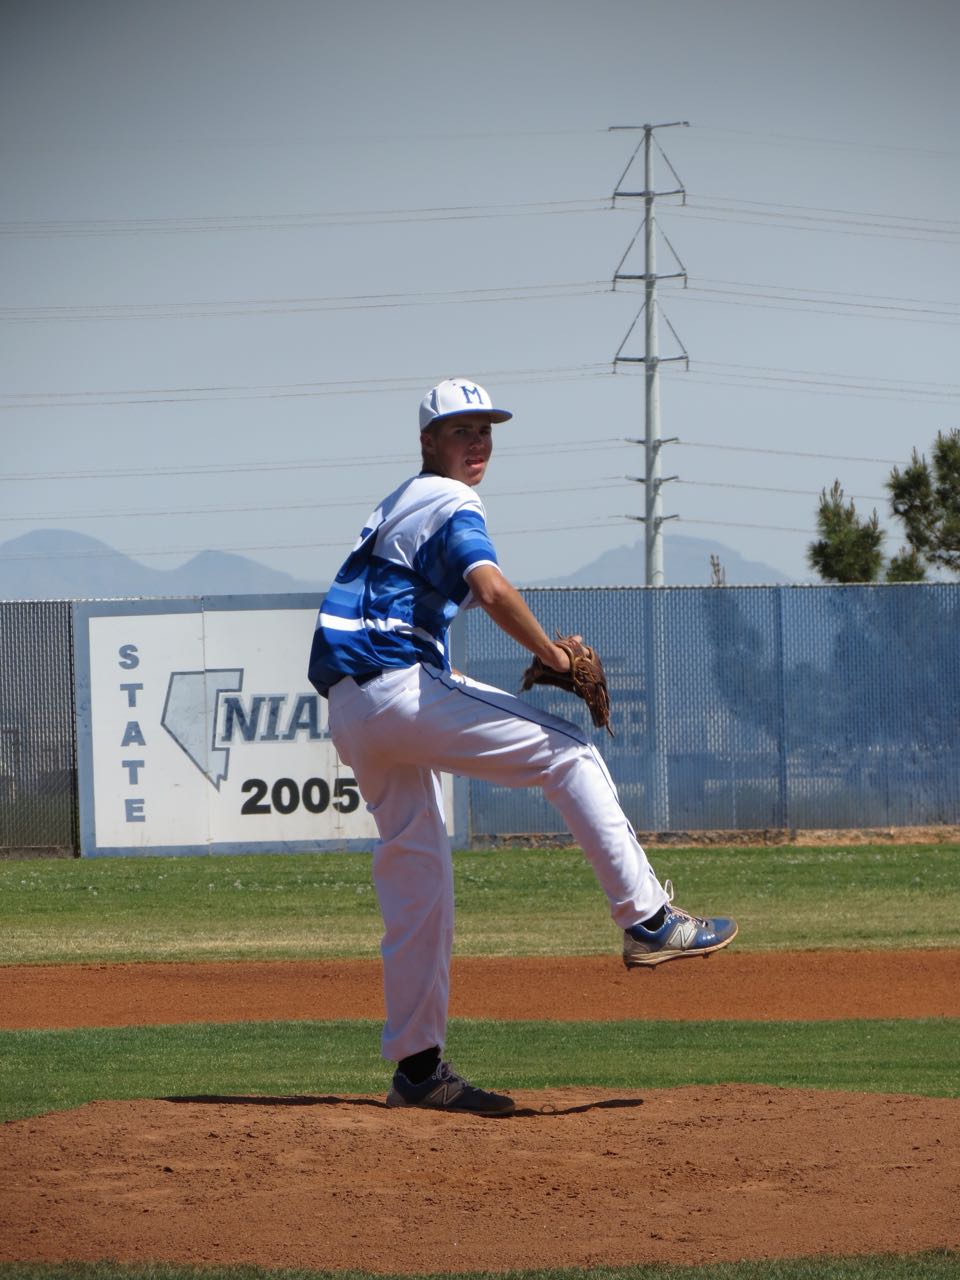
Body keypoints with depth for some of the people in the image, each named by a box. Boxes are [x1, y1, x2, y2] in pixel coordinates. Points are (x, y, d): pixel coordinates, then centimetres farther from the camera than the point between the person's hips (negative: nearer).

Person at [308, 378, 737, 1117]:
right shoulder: (450, 504, -5)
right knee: (568, 752, -7)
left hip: (348, 714, 9)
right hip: (400, 687, -9)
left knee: (415, 878, 10)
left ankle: (417, 1067, 10)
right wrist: (555, 656, -13)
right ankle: (648, 922, -14)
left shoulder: (397, 506, 26)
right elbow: (492, 589, -24)